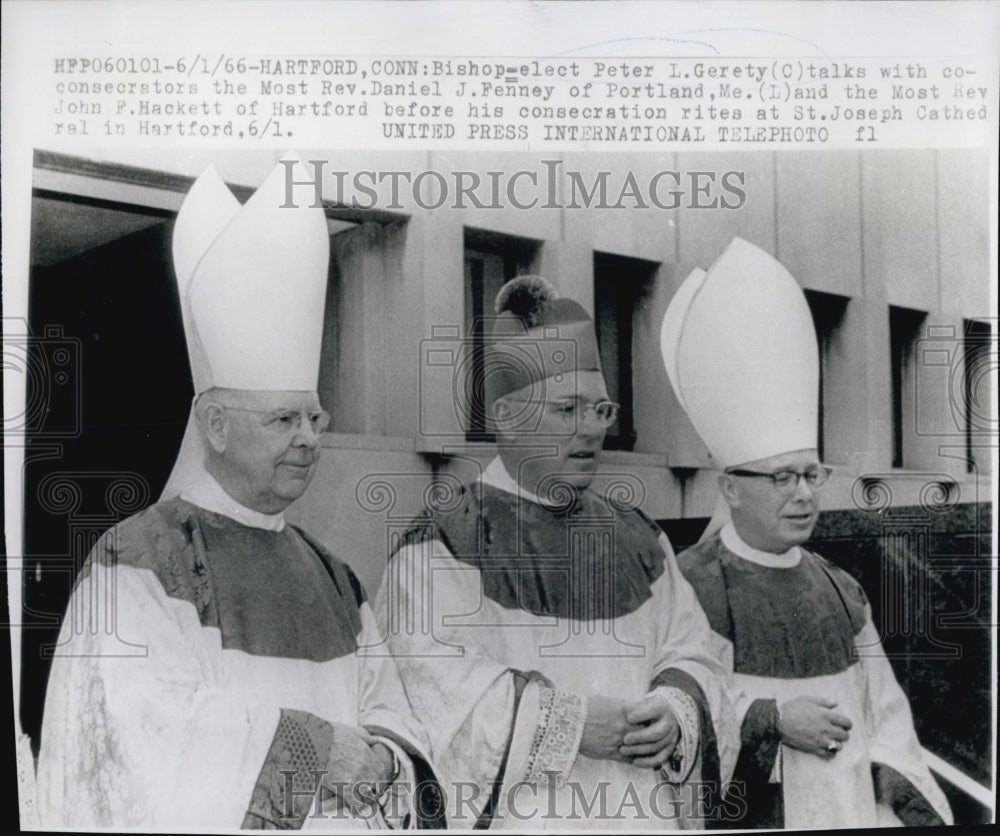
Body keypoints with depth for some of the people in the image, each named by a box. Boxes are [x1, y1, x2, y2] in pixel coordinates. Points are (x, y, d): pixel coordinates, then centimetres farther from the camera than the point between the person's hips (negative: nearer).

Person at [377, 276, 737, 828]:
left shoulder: (635, 536, 12)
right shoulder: (445, 541, -6)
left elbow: (690, 652, 7)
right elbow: (439, 688, -16)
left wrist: (674, 714, -13)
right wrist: (571, 723, -21)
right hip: (514, 818, -5)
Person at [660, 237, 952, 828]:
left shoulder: (842, 592, 10)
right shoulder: (686, 591, -9)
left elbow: (887, 716, 12)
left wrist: (906, 805, -2)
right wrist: (770, 720, -17)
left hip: (855, 814, 5)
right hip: (744, 817, -5)